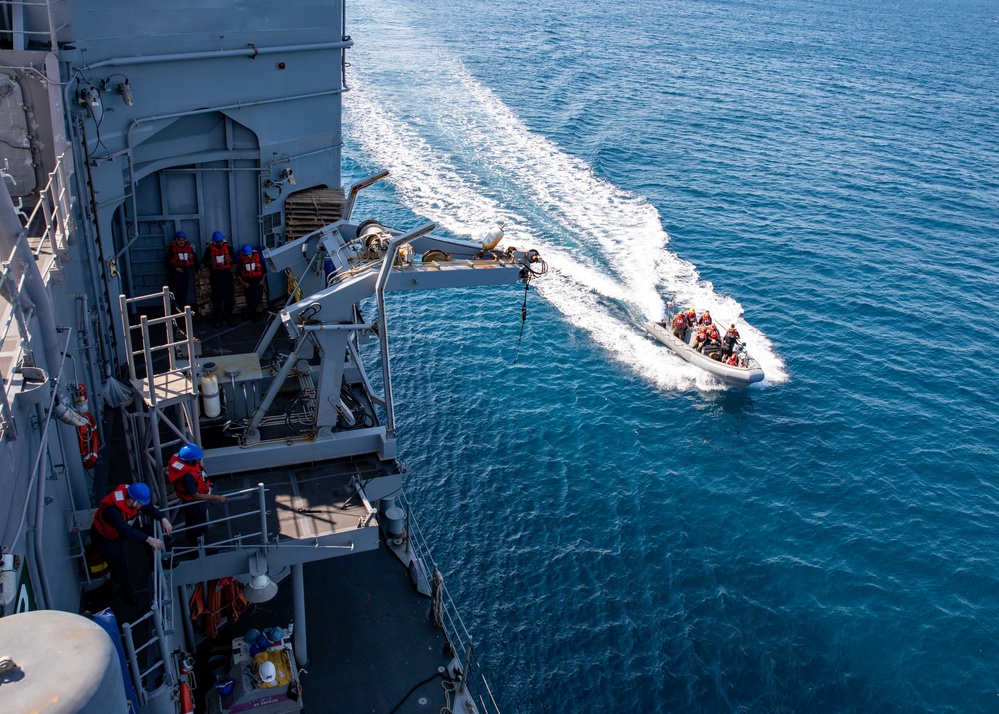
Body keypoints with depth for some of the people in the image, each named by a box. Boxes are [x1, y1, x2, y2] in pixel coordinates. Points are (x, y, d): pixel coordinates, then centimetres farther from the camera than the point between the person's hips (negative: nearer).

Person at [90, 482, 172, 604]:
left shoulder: (132, 496, -22)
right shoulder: (111, 509, -42)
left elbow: (148, 508, -10)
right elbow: (125, 531, -49)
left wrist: (163, 518, -26)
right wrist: (148, 539, -55)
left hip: (121, 530, 7)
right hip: (103, 536, -7)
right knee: (119, 565, -4)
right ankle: (125, 591, 21)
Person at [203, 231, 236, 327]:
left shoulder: (228, 248, 5)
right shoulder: (209, 249, 0)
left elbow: (234, 259, 13)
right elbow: (205, 261, 7)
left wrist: (230, 260, -10)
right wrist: (211, 263, -14)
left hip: (227, 274, 2)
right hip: (216, 275, -2)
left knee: (229, 295, 4)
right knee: (217, 297, -2)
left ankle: (228, 316, 16)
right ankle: (218, 319, 4)